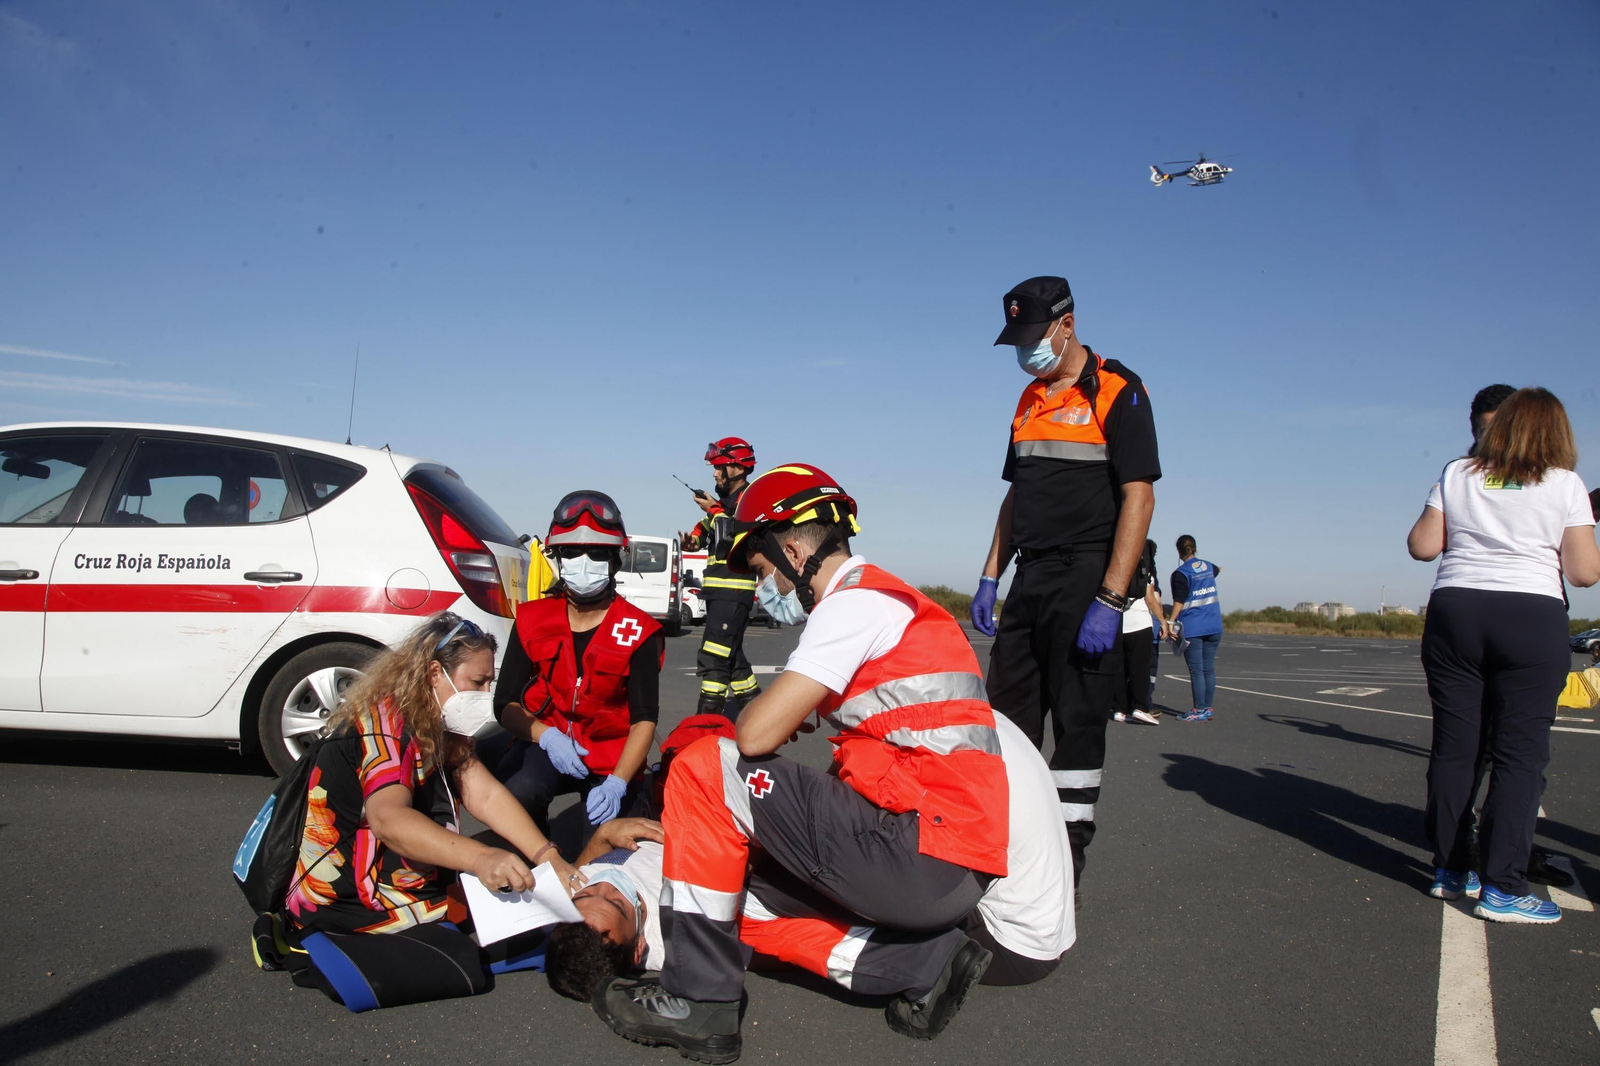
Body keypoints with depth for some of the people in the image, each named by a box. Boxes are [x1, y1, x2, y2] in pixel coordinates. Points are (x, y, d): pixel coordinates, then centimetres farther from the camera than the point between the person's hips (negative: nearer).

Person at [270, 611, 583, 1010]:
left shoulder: (440, 732, 8)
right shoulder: (382, 723, -21)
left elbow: (485, 794, -3)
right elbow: (388, 818, -37)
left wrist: (549, 857, -16)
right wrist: (480, 858, -50)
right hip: (341, 906, -10)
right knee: (462, 968, -21)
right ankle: (304, 952, -7)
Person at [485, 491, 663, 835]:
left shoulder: (637, 632, -8)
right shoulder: (533, 620, 0)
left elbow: (644, 719, -12)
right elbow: (506, 704, 1)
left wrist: (616, 783, -27)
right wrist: (546, 736, -20)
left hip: (610, 756, 0)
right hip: (544, 744, 0)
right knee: (518, 794, -32)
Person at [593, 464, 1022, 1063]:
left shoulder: (856, 602, -10)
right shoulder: (889, 598, 20)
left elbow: (758, 734, -16)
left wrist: (755, 710, 7)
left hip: (925, 852, -10)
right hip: (959, 874, 10)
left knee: (704, 770, -8)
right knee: (750, 888, 21)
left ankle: (697, 1001, -1)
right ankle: (925, 962, 9)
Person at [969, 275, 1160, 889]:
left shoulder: (1116, 390, -7)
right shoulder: (1030, 400, 16)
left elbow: (1138, 497, -14)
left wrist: (1110, 601, -20)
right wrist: (989, 578, 13)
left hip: (1085, 582, -7)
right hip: (1029, 580, 8)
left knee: (1078, 723, -2)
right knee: (1007, 717, 10)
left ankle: (1065, 866, 8)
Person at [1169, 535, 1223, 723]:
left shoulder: (1180, 574, -8)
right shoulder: (1208, 566, 12)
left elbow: (1179, 602, -16)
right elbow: (1217, 569, 38)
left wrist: (1171, 622, -14)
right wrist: (1219, 568, 60)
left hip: (1192, 628, -6)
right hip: (1213, 626, 6)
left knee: (1196, 670, -5)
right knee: (1209, 668, 8)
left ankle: (1199, 711, -4)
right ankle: (1207, 708, 12)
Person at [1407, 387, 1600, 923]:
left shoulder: (1456, 476, 6)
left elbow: (1421, 546, 5)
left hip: (1454, 612, 3)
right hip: (1534, 620, -3)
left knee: (1453, 746, 7)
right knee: (1520, 754, 0)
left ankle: (1449, 870, 16)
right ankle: (1501, 888, -1)